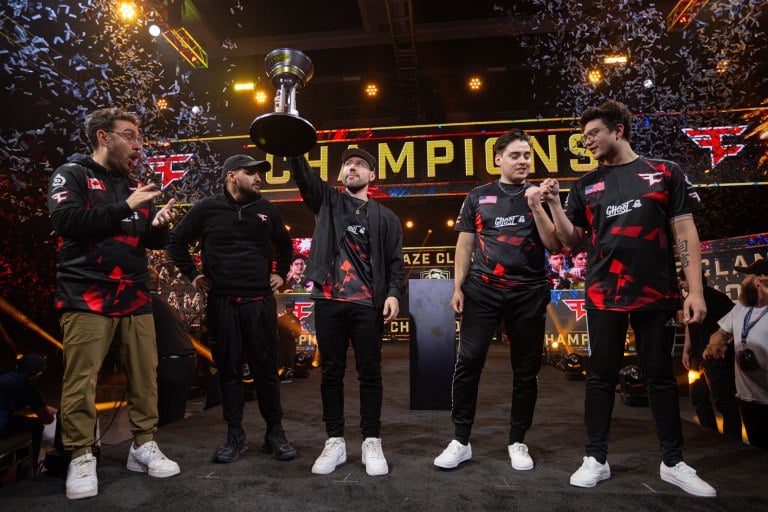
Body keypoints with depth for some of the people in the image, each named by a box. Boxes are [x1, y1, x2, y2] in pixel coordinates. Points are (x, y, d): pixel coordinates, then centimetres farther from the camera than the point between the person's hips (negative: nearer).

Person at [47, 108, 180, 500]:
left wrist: (159, 224, -5)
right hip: (86, 295, -5)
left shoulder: (135, 185, 17)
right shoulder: (72, 174, 2)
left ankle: (144, 446, 18)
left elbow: (152, 242, 18)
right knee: (81, 380, -3)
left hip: (135, 295, 5)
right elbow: (67, 220, -16)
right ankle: (80, 458, 12)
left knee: (145, 375, 5)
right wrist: (126, 207, -14)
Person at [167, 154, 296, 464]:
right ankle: (235, 436, 20)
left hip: (260, 302, 1)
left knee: (266, 369, 6)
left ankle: (275, 433, 18)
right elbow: (176, 242, 11)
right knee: (229, 370, 7)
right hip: (222, 303, -1)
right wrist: (192, 276, 6)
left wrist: (281, 274, 14)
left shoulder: (267, 210, 7)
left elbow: (284, 243, 23)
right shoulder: (207, 209, 1)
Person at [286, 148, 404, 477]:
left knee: (370, 374, 4)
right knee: (331, 373, 7)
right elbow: (302, 174, -1)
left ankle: (372, 443, 16)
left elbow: (395, 261, 7)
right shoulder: (327, 201, 15)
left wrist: (393, 293, -9)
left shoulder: (385, 217, 13)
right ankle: (335, 442, 18)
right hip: (329, 301, 1)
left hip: (367, 304, 0)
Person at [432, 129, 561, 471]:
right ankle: (460, 442, 7)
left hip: (528, 293, 1)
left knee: (526, 370, 6)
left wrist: (536, 208, -10)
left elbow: (554, 246, 1)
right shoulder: (478, 197, 9)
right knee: (468, 363, -6)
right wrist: (458, 287, 1)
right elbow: (465, 244, 8)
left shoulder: (539, 196, 10)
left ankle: (518, 442, 22)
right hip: (482, 290, -1)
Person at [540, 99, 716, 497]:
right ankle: (596, 459, 18)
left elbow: (685, 232, 1)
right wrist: (554, 204, -7)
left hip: (657, 294, -1)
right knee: (601, 377, 7)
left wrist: (695, 289, -6)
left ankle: (673, 462, 25)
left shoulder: (665, 173, 4)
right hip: (603, 296, 1)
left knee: (661, 377, 10)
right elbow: (572, 241, 7)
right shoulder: (585, 186, 8)